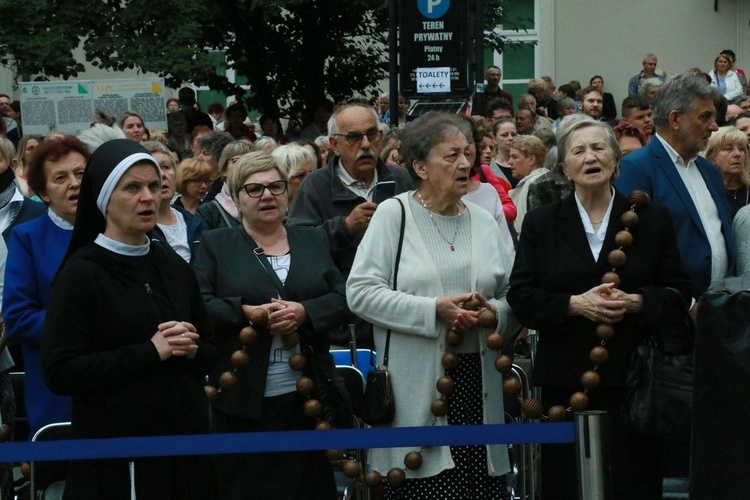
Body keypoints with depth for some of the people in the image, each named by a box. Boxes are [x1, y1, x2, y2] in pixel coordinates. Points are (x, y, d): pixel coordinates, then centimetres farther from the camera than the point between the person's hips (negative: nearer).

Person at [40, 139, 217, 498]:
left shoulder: (173, 267, 10)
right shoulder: (81, 274, -8)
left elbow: (210, 350, 17)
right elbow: (59, 373, -15)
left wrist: (190, 350, -6)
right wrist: (149, 352, -18)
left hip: (185, 441, 6)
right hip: (117, 453, -5)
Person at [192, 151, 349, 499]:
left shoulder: (314, 241, 13)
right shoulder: (215, 245, 6)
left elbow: (344, 299, 6)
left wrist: (305, 312, -13)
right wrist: (245, 313, -18)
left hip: (307, 396, 3)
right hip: (242, 399, -2)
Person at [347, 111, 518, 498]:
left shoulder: (483, 221, 13)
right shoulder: (393, 215, 1)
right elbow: (361, 292, -8)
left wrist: (492, 312, -10)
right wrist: (434, 310, -14)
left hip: (478, 382, 4)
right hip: (417, 387, -4)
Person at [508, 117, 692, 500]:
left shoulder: (652, 219, 9)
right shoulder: (541, 223, 9)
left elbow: (680, 292, 6)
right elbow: (521, 297, 2)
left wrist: (636, 302, -13)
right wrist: (575, 304, -13)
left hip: (634, 378, 0)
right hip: (565, 379, 0)